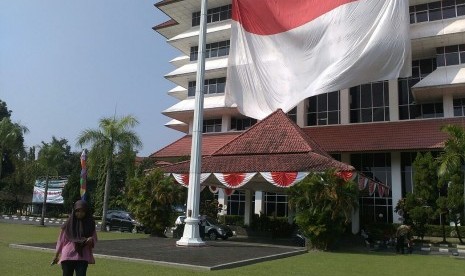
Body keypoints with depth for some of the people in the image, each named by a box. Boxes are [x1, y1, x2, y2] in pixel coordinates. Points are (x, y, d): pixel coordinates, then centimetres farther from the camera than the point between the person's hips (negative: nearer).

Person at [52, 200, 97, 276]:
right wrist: (56, 256, 9)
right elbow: (61, 240, 5)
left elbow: (94, 238, 8)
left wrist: (91, 240, -16)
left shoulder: (89, 224, 2)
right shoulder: (68, 224, -2)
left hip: (83, 257, 0)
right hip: (68, 256, 0)